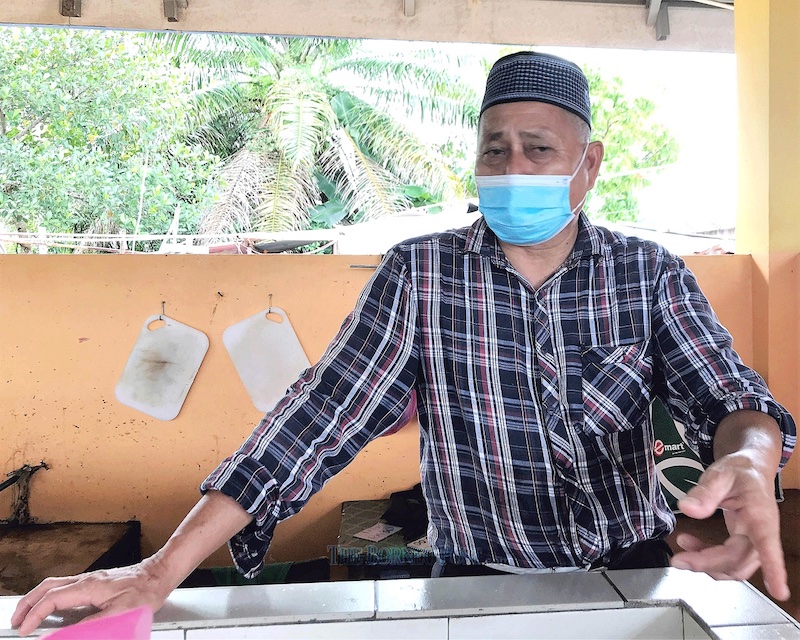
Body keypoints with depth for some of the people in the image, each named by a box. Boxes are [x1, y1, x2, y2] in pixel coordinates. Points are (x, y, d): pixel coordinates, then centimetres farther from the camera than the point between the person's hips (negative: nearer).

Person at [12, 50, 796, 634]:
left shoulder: (651, 274, -2)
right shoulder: (419, 275, -8)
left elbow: (729, 398, -9)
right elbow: (319, 416, -13)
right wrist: (163, 569, -20)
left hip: (633, 570, 2)